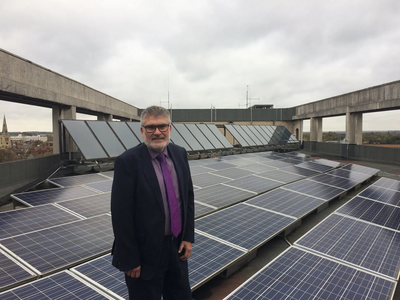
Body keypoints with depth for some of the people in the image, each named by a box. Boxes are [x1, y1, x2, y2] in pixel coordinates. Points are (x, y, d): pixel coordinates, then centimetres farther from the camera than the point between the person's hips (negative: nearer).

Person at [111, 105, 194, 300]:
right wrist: (129, 260, -12)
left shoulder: (179, 154, -1)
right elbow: (121, 215, -16)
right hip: (145, 254, -5)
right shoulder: (128, 162, -18)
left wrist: (188, 237, 3)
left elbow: (188, 197, 6)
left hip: (177, 247, 5)